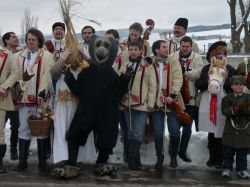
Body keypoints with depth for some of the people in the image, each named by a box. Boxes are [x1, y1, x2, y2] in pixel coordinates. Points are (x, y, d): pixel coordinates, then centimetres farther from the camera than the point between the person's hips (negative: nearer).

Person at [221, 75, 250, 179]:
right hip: (230, 130, -1)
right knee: (228, 151, 5)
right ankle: (227, 168, 16)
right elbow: (224, 110, -12)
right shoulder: (227, 98, 1)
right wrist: (234, 110, -29)